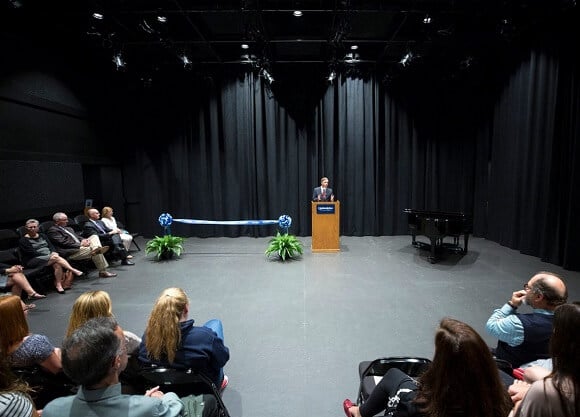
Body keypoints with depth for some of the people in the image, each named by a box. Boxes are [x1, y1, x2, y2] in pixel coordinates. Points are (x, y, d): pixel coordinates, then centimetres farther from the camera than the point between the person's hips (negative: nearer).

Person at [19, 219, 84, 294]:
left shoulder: (42, 236, 19)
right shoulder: (23, 240, 2)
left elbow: (51, 246, 10)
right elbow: (32, 253, -9)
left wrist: (54, 253, -13)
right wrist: (49, 256, -17)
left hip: (50, 256, 5)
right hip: (33, 261, -5)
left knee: (57, 264, -31)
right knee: (56, 259, -32)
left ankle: (58, 284, -25)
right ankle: (74, 271, -32)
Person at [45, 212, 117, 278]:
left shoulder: (68, 229, 24)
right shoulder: (52, 230, -5)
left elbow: (77, 237, 24)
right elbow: (64, 242, -15)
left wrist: (83, 240, -1)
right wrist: (81, 244, -17)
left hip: (79, 246, 9)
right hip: (70, 252, -9)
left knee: (94, 237, -5)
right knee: (94, 251, -22)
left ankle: (96, 249, -36)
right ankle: (103, 272, -13)